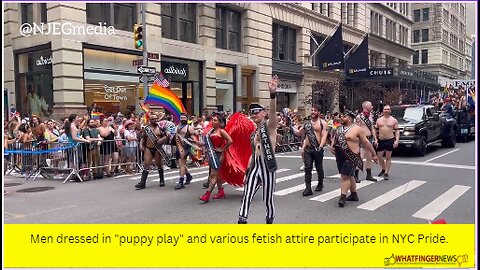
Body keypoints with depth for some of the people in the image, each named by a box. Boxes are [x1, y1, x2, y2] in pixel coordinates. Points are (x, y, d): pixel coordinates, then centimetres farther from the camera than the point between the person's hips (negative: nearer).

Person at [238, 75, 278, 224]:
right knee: (246, 197, -6)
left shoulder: (269, 126, -3)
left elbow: (273, 111, -24)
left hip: (268, 167, -6)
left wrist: (272, 94, -40)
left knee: (268, 200, 7)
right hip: (255, 167, 6)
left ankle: (269, 222, 28)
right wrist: (247, 172, 16)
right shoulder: (253, 133, 18)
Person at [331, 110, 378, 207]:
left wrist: (373, 154, 1)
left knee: (345, 176, -13)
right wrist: (332, 146, 4)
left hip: (350, 157, -7)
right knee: (349, 176, 17)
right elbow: (334, 138, 24)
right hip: (340, 156, 7)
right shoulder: (339, 128, 12)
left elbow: (366, 142, -3)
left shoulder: (358, 129, -7)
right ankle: (354, 195, 29)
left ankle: (343, 197, -11)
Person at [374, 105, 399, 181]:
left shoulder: (394, 120, 2)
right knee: (379, 157, 6)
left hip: (390, 140, -3)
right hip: (381, 140, 3)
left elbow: (397, 131, 0)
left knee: (388, 157, 2)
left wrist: (397, 140, -11)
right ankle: (383, 169, 30)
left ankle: (386, 173, 7)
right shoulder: (379, 120, 9)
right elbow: (375, 130, 12)